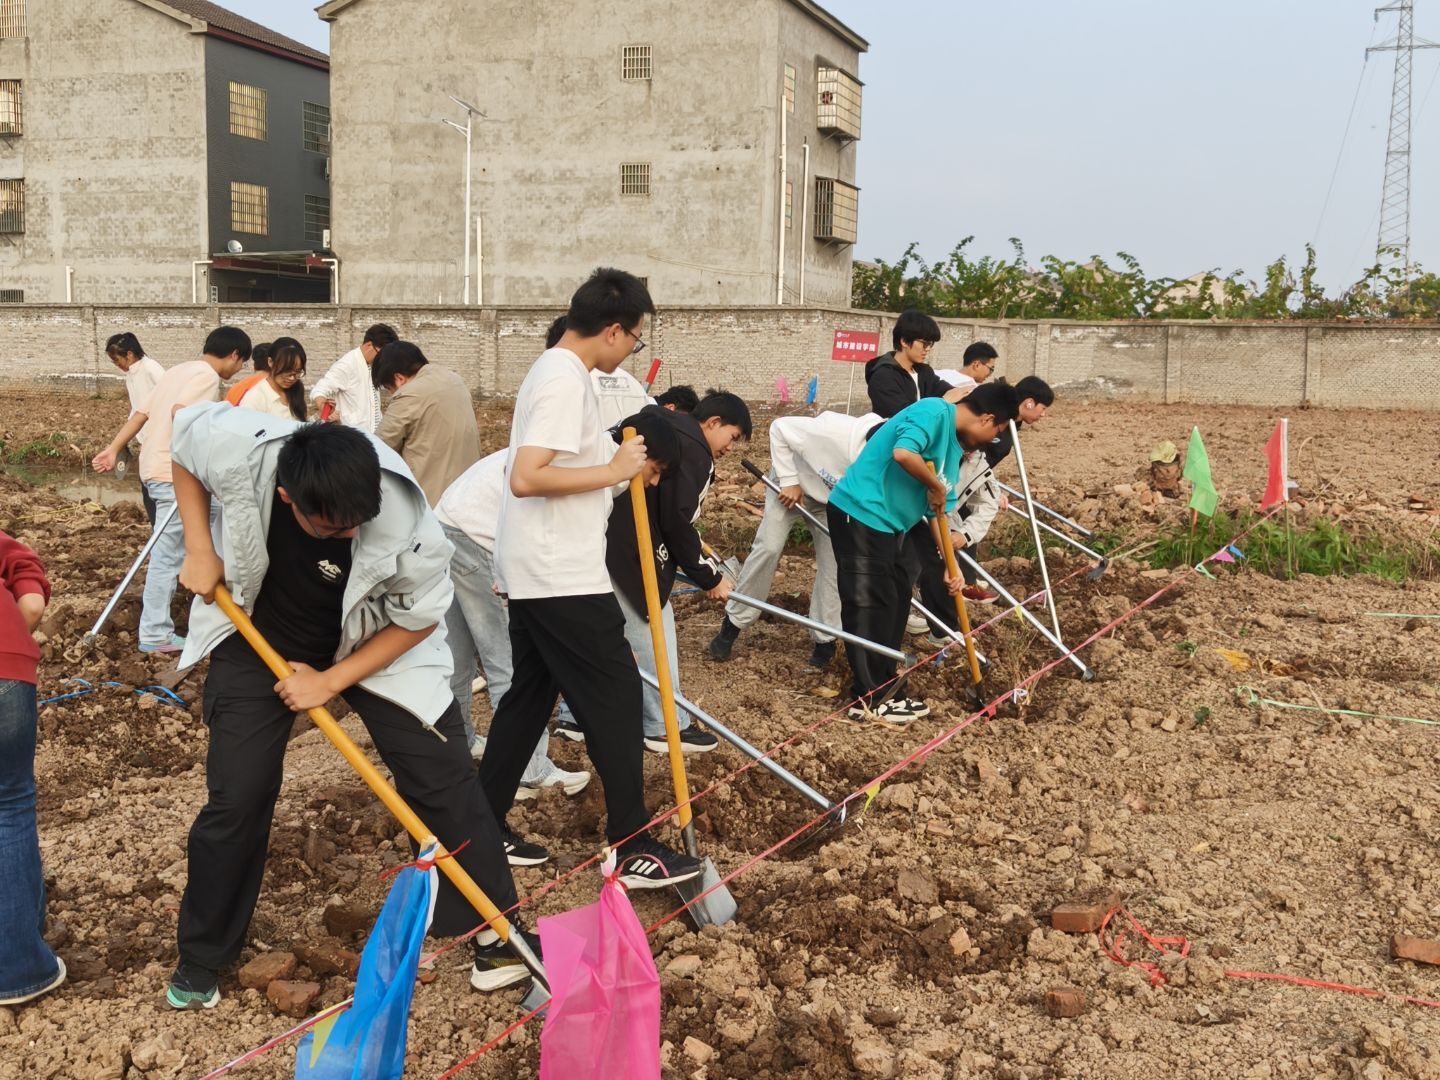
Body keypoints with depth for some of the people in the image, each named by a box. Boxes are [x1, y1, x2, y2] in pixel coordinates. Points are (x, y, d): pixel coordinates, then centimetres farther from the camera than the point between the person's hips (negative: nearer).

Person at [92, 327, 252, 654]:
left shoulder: (180, 370, 19)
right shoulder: (207, 376, -9)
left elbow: (140, 413, 18)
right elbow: (181, 412, -27)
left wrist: (113, 449, 19)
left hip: (156, 466, 10)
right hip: (174, 473, -10)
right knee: (168, 553, -4)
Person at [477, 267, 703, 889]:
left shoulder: (553, 369, 14)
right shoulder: (567, 381, -18)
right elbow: (526, 478, -27)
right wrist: (614, 471, -20)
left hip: (537, 572, 10)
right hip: (563, 577, -10)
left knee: (528, 697, 15)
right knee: (616, 699, -3)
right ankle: (633, 849, 5)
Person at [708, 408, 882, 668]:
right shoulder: (832, 430, -41)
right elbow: (779, 428, -27)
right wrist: (788, 481, -24)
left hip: (833, 502, 3)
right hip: (791, 483, -3)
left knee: (834, 561, -7)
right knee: (768, 548, -8)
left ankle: (825, 639, 7)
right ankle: (732, 624, 6)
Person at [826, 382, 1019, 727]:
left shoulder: (955, 447, 15)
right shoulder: (933, 411, -14)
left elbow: (940, 513, 19)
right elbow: (903, 454, -32)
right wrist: (936, 486, -15)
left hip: (887, 524, 10)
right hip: (859, 512, -10)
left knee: (895, 602, 14)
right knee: (869, 606, -5)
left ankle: (885, 693, 24)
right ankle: (868, 701, 3)